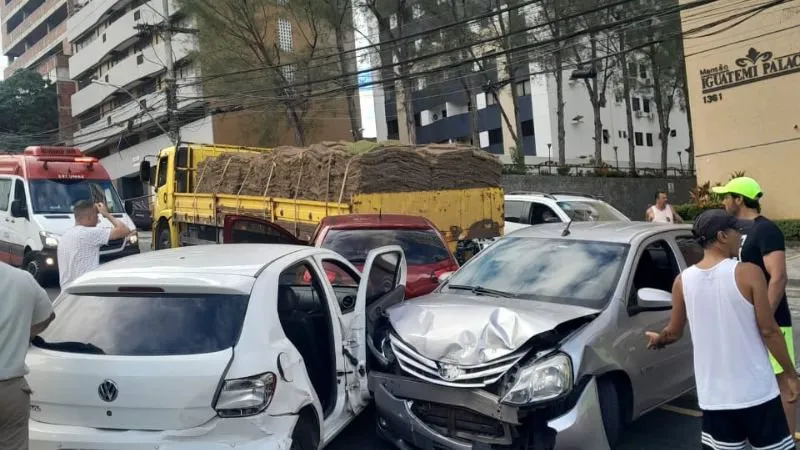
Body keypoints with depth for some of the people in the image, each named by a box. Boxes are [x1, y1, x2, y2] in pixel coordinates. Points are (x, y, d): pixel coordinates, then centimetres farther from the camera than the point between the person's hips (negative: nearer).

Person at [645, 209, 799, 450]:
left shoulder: (683, 281, -1)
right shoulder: (748, 273, -12)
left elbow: (674, 332, 9)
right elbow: (768, 330, -10)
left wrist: (658, 339, 31)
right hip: (756, 391, -3)